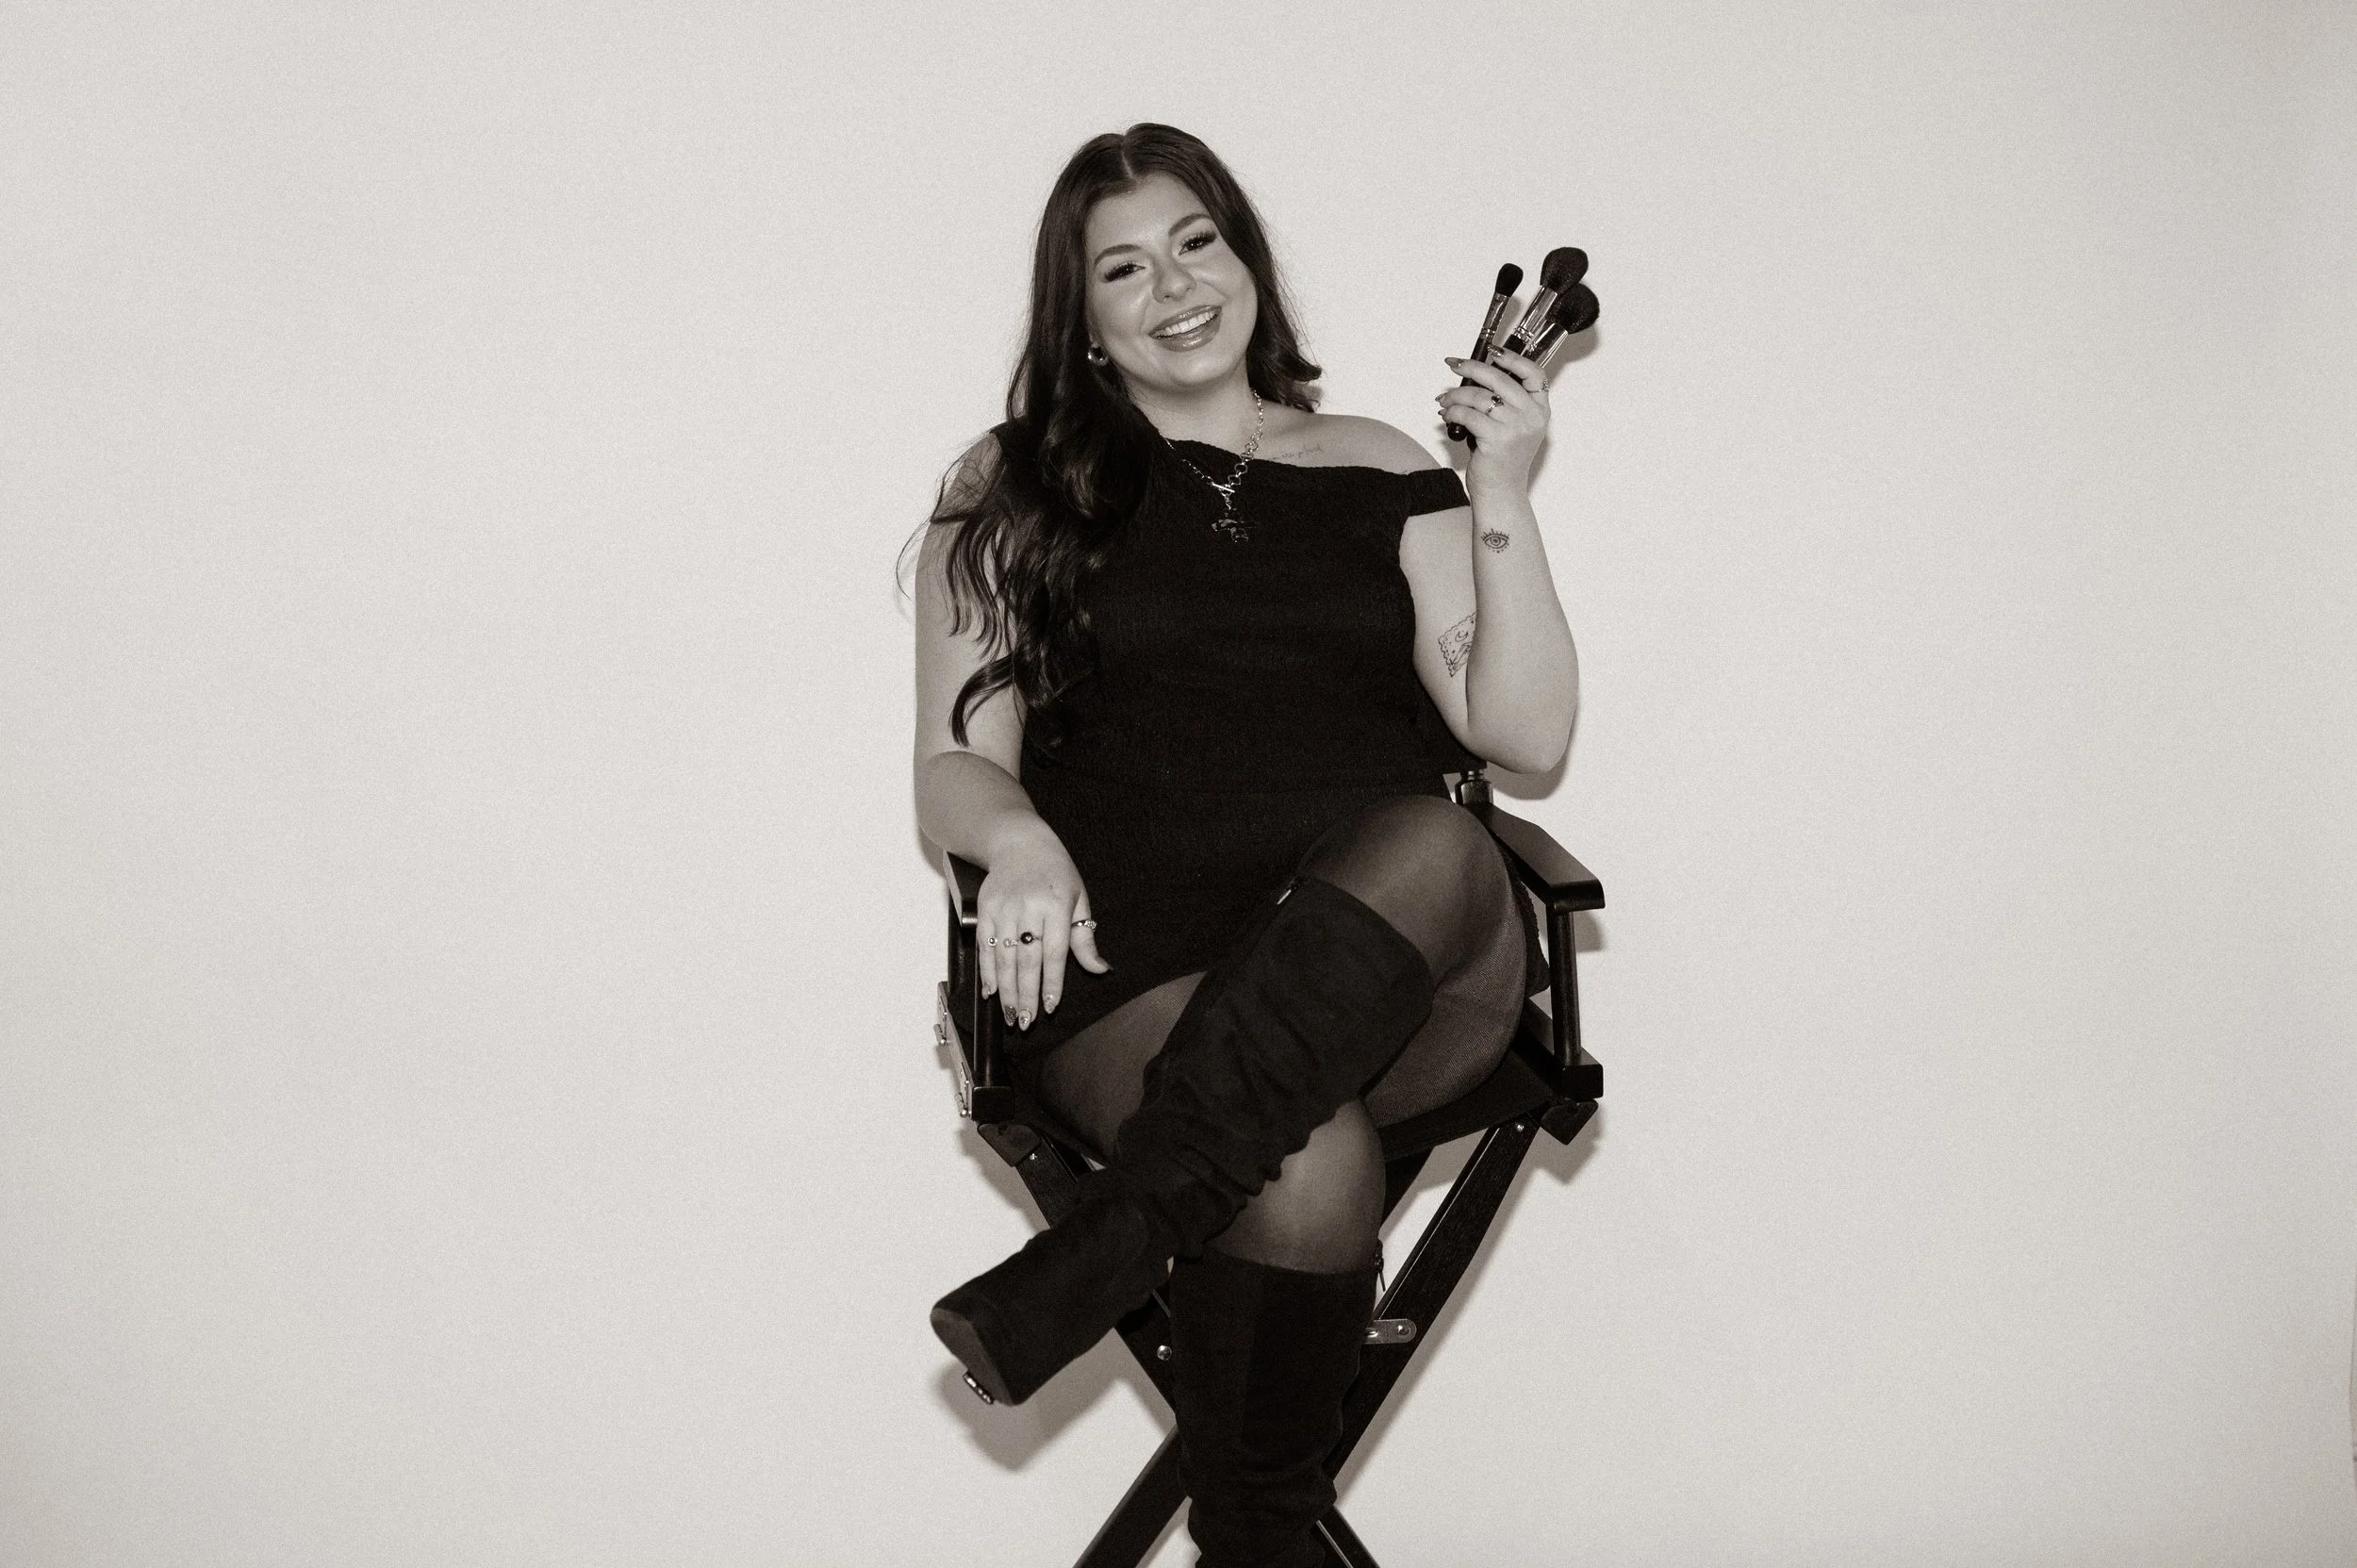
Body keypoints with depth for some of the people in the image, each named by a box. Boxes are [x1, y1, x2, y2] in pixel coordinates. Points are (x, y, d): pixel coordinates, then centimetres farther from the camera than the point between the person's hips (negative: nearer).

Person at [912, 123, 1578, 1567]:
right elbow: (956, 765, 11)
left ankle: (1101, 1251, -34)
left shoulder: (1377, 473, 19)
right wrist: (1022, 843, -13)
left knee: (1436, 851, -36)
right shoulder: (1020, 495, 17)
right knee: (1310, 1170, -34)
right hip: (1133, 972, -1)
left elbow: (1525, 736, 10)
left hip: (1405, 989, 2)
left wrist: (1501, 500, -1)